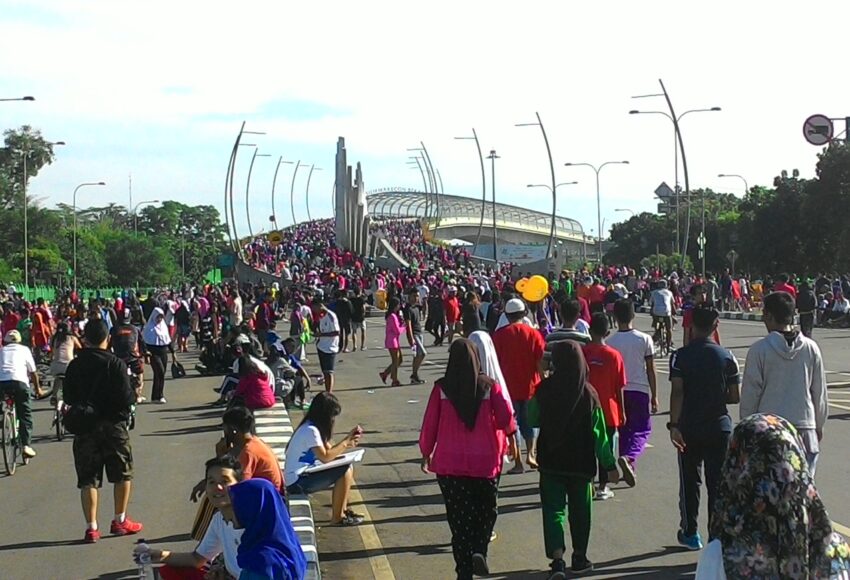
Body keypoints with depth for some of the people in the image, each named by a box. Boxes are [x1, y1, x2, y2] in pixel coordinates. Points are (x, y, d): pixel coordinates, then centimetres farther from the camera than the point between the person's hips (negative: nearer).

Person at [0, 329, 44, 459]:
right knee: (25, 415, 5)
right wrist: (37, 387, 34)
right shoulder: (24, 349, 22)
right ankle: (26, 445, -7)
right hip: (19, 381, -1)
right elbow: (33, 371, 22)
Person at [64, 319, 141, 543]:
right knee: (123, 474, 14)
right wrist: (134, 394, 6)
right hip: (114, 424, -2)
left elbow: (68, 398, 5)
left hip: (85, 426, 3)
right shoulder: (115, 364, -11)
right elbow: (126, 397, -15)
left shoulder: (74, 366, 0)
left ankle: (91, 527, 3)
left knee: (88, 479, 6)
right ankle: (120, 520, 18)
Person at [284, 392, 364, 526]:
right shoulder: (310, 430, -20)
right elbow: (325, 457, -24)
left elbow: (329, 449, 11)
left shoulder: (313, 427, 11)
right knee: (344, 471, -16)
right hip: (297, 482, -10)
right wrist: (345, 443, -13)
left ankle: (343, 510, 16)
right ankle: (337, 518, -7)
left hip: (304, 475, 10)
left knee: (348, 468, 9)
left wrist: (347, 442, -2)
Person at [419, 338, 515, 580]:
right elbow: (506, 419, -10)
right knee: (486, 510, 20)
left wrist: (426, 453, 13)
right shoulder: (490, 387, -8)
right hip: (485, 461, 0)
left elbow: (429, 424, -1)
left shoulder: (441, 389, -6)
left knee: (459, 516, 8)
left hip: (450, 463, 0)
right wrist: (511, 432, 14)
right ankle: (479, 550, -2)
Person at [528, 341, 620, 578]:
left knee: (553, 510, 1)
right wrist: (609, 465, -1)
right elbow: (599, 434, -8)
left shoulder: (544, 390, -10)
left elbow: (532, 420, 5)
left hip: (551, 463, -1)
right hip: (581, 463, 1)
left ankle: (557, 559, -16)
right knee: (580, 510, 17)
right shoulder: (589, 393, -10)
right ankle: (579, 557, 28)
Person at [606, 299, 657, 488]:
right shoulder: (644, 339, -4)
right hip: (640, 390, -1)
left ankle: (628, 470, 19)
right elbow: (650, 370, -1)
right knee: (642, 430, 6)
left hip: (619, 391, 2)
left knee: (624, 430, 16)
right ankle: (629, 458, -20)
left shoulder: (610, 342, -4)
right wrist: (654, 396, 6)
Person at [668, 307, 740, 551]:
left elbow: (677, 392, -16)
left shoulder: (680, 356, -6)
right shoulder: (726, 357, -1)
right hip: (719, 427, 1)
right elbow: (735, 396, -1)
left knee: (689, 481, 14)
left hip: (689, 429, -1)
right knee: (718, 484, 5)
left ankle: (690, 533, 23)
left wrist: (674, 425, -16)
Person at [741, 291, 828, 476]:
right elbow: (820, 392, 9)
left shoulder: (759, 349, -8)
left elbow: (750, 393, -4)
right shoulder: (811, 348, 2)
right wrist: (819, 425, 21)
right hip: (805, 428, 2)